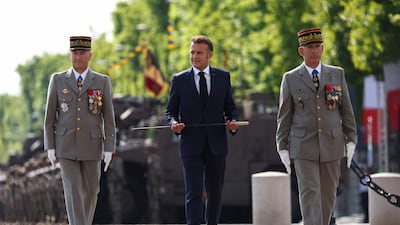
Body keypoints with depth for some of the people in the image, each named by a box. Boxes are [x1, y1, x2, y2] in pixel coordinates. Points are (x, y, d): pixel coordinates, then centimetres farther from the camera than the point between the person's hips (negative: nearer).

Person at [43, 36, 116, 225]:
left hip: (91, 146, 1)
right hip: (66, 146, -1)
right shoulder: (58, 80, 0)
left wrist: (109, 149, -7)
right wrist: (50, 147, -3)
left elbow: (109, 118, -1)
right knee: (73, 192, -10)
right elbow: (50, 116, 3)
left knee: (90, 190, 10)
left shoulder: (102, 82, 0)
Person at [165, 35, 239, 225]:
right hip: (191, 145, -2)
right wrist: (174, 123, -14)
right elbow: (170, 110, 8)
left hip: (216, 144, 2)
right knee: (194, 193, -9)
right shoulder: (179, 80, 4)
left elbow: (230, 107, 12)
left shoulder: (223, 77, 8)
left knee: (215, 192, 10)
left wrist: (233, 121, -9)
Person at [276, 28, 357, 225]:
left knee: (328, 194, 6)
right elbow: (284, 117, 5)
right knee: (309, 193, -11)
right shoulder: (290, 79, 3)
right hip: (303, 147, -2)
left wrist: (351, 140, 3)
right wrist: (282, 148, 1)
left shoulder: (337, 74, 8)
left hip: (332, 145, 2)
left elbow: (346, 110, 10)